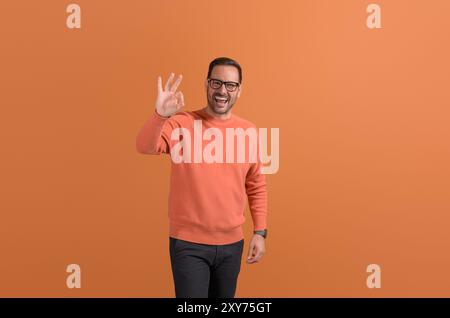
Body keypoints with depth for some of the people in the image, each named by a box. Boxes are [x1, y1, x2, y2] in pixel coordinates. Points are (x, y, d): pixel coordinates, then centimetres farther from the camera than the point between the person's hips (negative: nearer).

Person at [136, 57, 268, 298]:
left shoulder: (249, 132, 1)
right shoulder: (182, 124, -9)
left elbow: (256, 186, 8)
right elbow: (144, 147, -25)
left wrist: (260, 232, 5)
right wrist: (160, 115, -42)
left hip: (232, 243, 4)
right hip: (189, 244, -3)